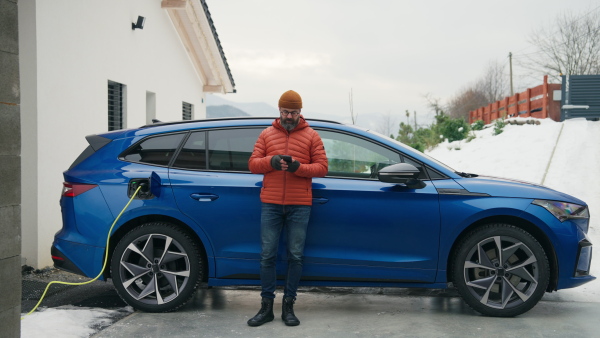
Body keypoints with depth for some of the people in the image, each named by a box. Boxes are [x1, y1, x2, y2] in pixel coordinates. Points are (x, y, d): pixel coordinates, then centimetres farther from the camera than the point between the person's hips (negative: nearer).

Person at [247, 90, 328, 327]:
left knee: (295, 256, 3)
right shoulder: (266, 134, 11)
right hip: (270, 204, 1)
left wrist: (298, 167, -16)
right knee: (267, 255, 2)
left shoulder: (311, 136, 6)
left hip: (299, 205, -1)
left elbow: (322, 167, 1)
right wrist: (271, 161, -13)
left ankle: (288, 305, 14)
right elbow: (253, 164, 7)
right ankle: (266, 306, 12)